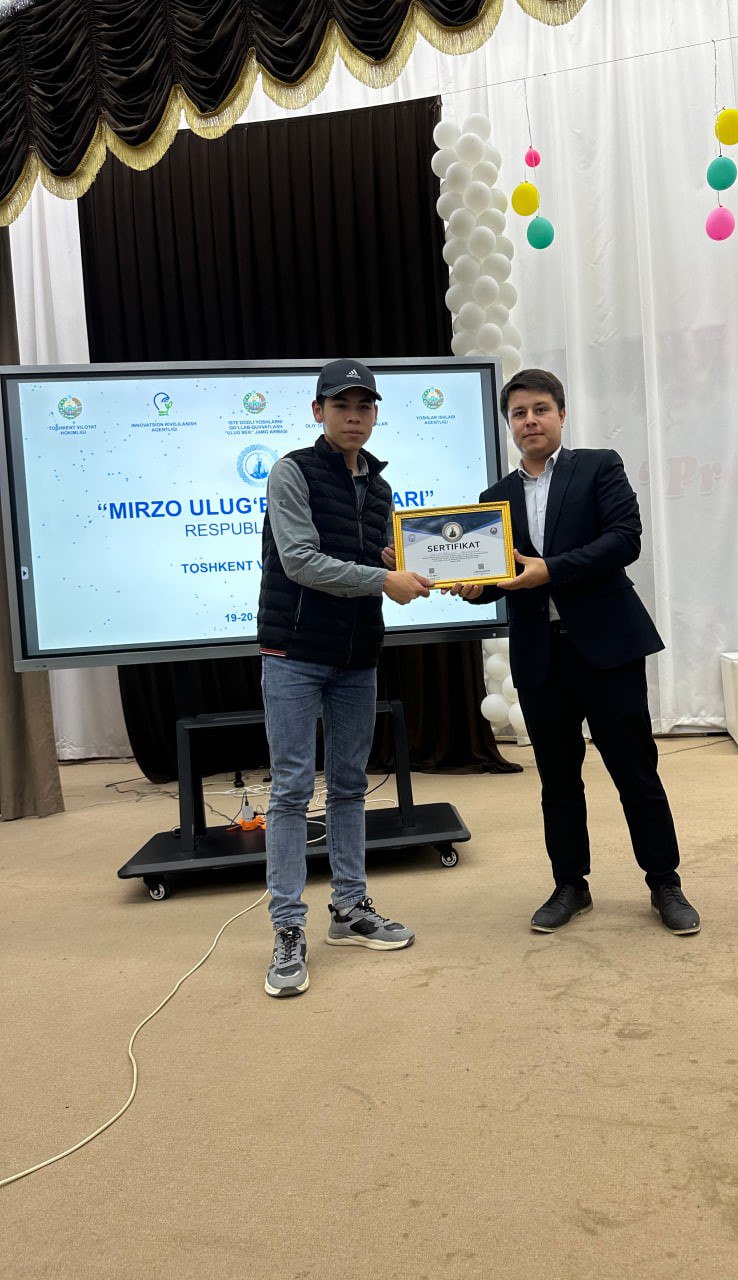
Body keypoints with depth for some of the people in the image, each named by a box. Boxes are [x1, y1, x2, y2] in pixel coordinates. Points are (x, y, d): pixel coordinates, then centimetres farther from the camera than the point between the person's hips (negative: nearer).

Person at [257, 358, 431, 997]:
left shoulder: (378, 486, 13)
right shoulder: (293, 472, -6)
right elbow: (301, 560, -17)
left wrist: (414, 572, -5)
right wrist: (383, 579, -18)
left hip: (357, 657, 6)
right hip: (295, 654, -6)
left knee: (350, 785, 12)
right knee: (293, 788, -4)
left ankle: (350, 909, 25)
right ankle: (289, 933, 4)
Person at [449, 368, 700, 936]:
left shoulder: (599, 467, 3)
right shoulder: (497, 497, 13)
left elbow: (625, 537, -10)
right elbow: (501, 572, 12)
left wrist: (551, 570, -19)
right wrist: (475, 585, -11)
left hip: (607, 643, -3)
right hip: (539, 655, 4)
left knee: (636, 769, 4)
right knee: (558, 778, 11)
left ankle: (665, 884, 20)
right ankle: (571, 885, 26)